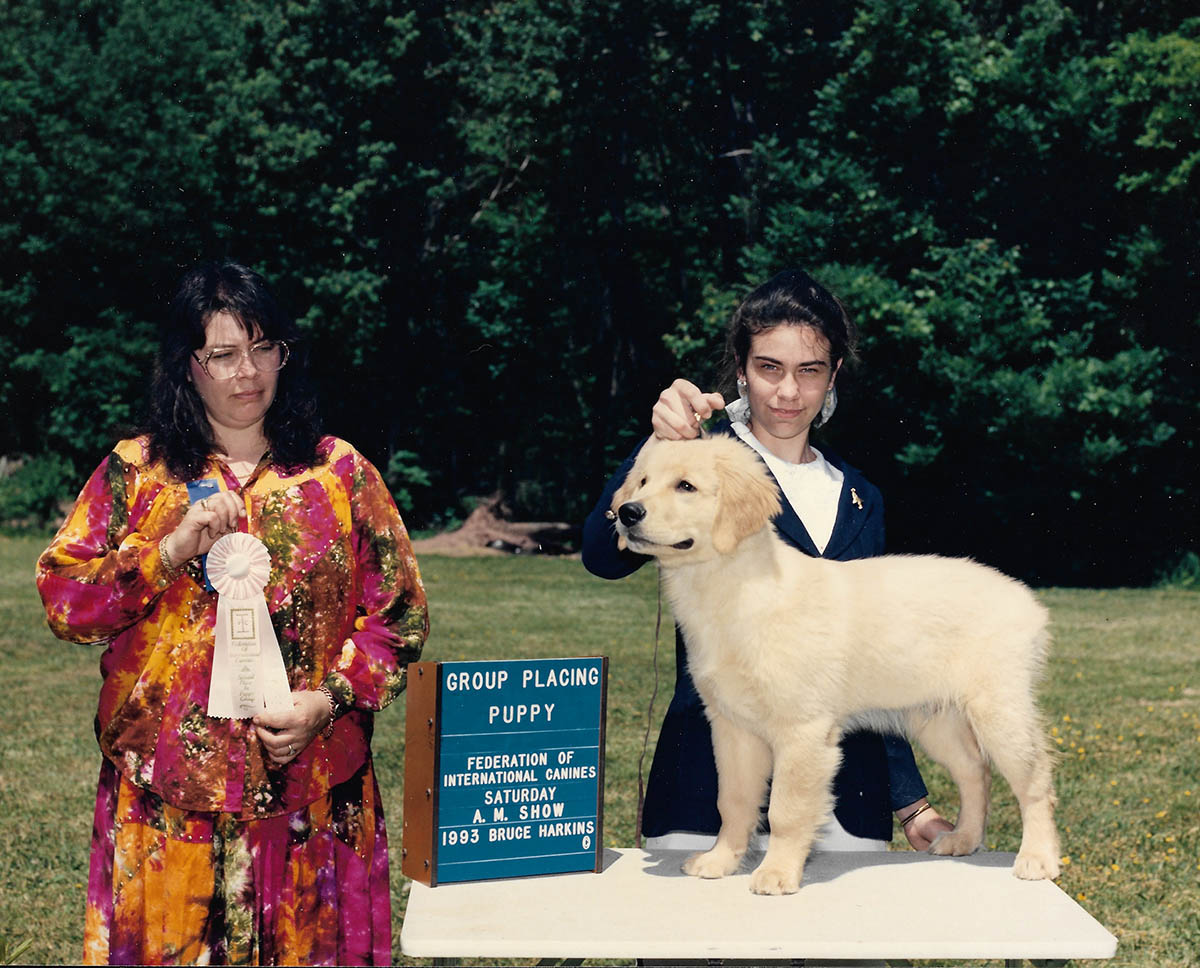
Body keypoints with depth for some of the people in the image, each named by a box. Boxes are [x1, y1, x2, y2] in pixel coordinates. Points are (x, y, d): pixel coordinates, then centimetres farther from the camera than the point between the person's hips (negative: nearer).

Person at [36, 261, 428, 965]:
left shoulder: (340, 472, 7)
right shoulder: (135, 472, 7)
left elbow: (399, 611, 4)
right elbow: (64, 601, 0)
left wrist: (329, 701, -10)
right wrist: (170, 551, -13)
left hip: (308, 793, 0)